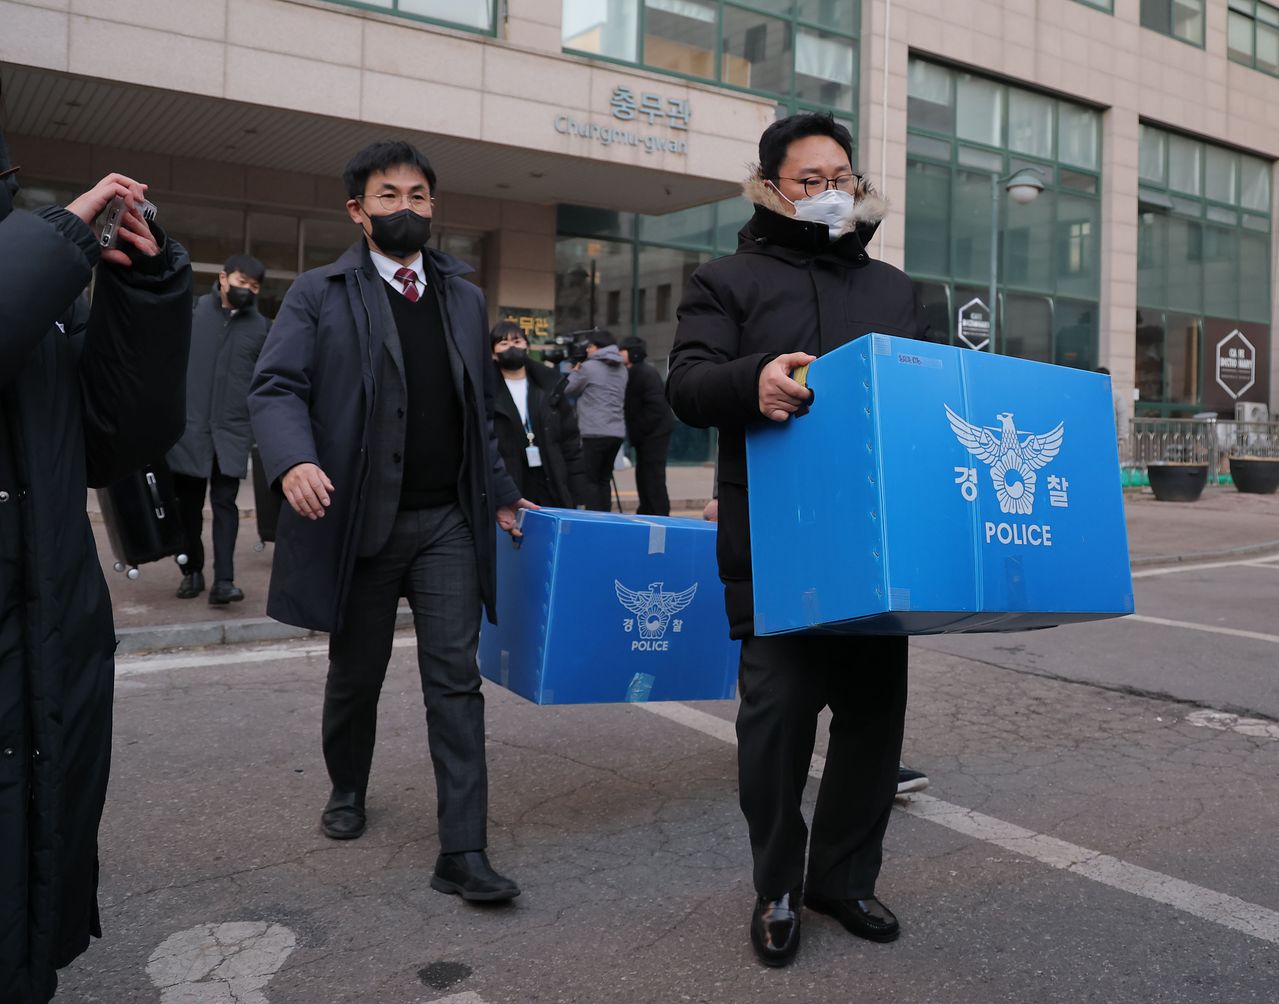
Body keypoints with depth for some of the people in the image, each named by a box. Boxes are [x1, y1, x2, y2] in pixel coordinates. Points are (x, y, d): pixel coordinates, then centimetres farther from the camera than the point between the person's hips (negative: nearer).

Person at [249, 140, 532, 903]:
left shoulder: (465, 297, 14)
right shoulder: (320, 294, 2)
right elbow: (276, 387, -8)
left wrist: (502, 493, 14)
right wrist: (294, 459, -27)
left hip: (449, 521, 2)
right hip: (360, 520, -2)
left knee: (456, 678, -4)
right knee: (356, 674, 14)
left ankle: (463, 852, -1)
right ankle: (348, 791, 41)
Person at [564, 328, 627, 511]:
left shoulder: (589, 367, -7)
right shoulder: (621, 369, 14)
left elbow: (569, 391, 2)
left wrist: (575, 372, 20)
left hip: (595, 433, -7)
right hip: (617, 432, 7)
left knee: (589, 480, -2)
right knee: (604, 480, 12)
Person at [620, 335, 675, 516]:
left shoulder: (647, 373, -15)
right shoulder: (632, 373, 15)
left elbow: (656, 407, -22)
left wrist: (638, 431, -18)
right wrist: (634, 433, 7)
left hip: (655, 433, -10)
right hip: (644, 435, 10)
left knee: (653, 476, -9)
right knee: (643, 474, 15)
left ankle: (659, 515, -6)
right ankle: (646, 513, 24)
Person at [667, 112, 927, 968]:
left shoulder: (894, 288, 23)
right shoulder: (729, 281, 8)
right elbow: (687, 383, -6)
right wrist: (754, 381, -27)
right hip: (775, 544, -4)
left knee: (875, 705, 8)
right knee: (779, 707, -4)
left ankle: (844, 877, 27)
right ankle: (778, 889, 17)